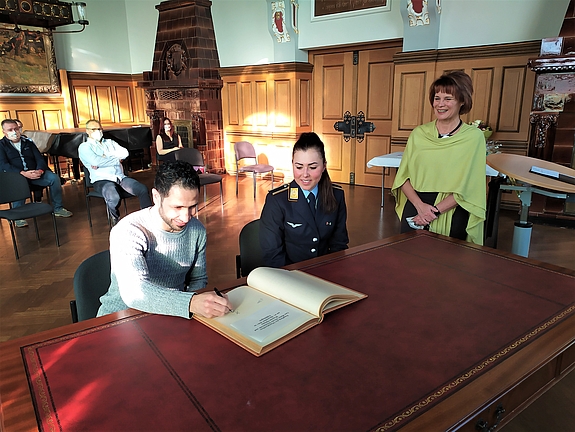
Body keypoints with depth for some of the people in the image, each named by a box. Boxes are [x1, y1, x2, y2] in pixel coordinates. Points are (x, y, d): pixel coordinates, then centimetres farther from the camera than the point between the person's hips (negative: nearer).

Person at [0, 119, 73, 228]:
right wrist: (23, 173, -23)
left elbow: (40, 159, 11)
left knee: (54, 178, -22)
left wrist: (40, 170, -13)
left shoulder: (28, 142, 19)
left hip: (34, 173, 4)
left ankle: (58, 208, -9)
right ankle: (18, 216, -30)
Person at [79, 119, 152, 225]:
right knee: (114, 198, -37)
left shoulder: (110, 142, 25)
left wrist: (105, 159, -5)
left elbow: (125, 152, 6)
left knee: (143, 189, -21)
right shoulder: (84, 147, 9)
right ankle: (116, 222, -11)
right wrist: (117, 159, -1)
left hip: (121, 177, 5)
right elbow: (95, 162, -11)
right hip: (102, 180, -5)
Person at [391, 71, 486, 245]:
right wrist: (420, 205, -15)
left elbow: (467, 187, -7)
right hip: (415, 212, 2)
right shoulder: (418, 133, 4)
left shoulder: (473, 136, -3)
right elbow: (403, 177, 1)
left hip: (451, 216, -2)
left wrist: (435, 211, -15)